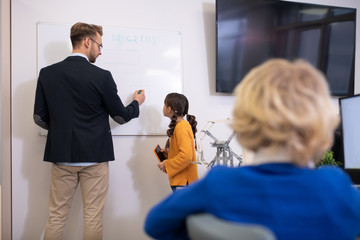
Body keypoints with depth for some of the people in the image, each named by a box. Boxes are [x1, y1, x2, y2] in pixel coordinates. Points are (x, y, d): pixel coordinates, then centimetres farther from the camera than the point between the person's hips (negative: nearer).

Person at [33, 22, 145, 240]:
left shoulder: (47, 73, 1)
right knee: (93, 218, 6)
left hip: (61, 156, 3)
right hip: (94, 156, -3)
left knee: (56, 218, 10)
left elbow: (40, 118, 2)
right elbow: (121, 116, 0)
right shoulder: (101, 76, -9)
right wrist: (137, 103, 21)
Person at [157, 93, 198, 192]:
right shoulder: (179, 126, 16)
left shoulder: (182, 127, -15)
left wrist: (166, 165, -14)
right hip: (179, 180, 10)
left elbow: (186, 156, -24)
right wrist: (168, 153, 11)